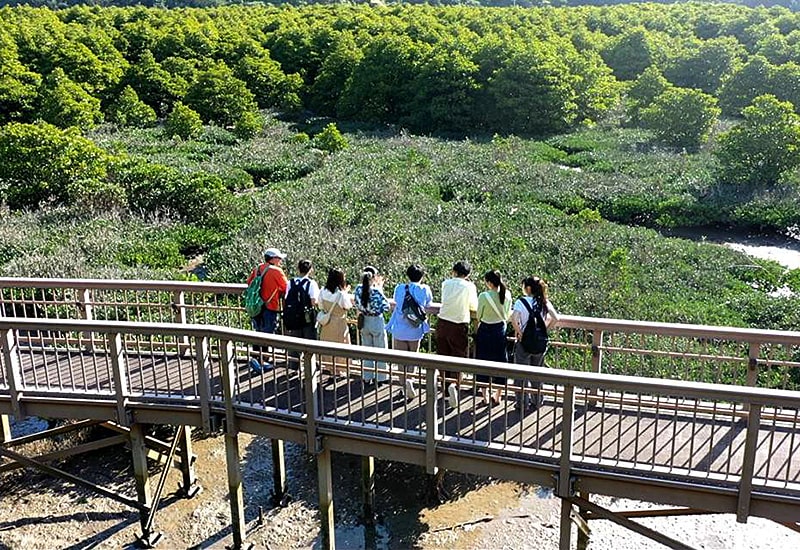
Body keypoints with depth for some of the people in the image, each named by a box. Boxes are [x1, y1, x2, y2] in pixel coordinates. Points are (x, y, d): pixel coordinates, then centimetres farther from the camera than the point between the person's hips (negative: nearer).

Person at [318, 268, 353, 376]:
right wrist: (346, 292, -1)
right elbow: (347, 306, -9)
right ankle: (340, 369, 16)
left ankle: (329, 367, 27)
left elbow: (321, 306, 3)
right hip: (339, 323, -5)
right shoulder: (341, 294, -22)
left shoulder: (323, 291, -7)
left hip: (326, 323, 5)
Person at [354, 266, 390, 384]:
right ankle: (380, 377, 19)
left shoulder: (358, 289, -8)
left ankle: (367, 376, 27)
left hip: (364, 322, 5)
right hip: (377, 322, -5)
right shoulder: (376, 291, -23)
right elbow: (386, 307, -13)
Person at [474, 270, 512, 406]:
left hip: (485, 330, -4)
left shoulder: (484, 296, -19)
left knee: (484, 361, 10)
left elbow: (479, 316, -8)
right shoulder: (507, 295, -6)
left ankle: (485, 395, 15)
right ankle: (497, 396, 21)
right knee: (500, 361, 14)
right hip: (501, 330, 4)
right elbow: (507, 315, 5)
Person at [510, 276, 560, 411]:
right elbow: (555, 318, -7)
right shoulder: (544, 302, 1)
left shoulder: (521, 302, -12)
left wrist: (518, 332, -14)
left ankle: (523, 403, 13)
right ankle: (537, 402, 25)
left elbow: (514, 318, -27)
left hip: (524, 341, -4)